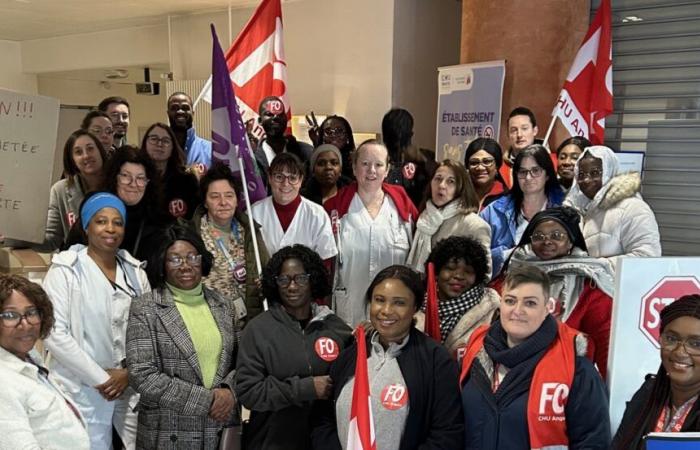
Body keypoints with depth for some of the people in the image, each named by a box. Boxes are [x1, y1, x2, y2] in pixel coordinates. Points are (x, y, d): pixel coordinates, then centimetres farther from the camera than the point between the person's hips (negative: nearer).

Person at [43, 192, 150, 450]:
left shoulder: (135, 270, 7)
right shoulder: (66, 270, -6)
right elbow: (54, 334, -13)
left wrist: (129, 371, -7)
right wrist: (100, 378, -13)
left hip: (131, 386, 4)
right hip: (83, 390, -4)